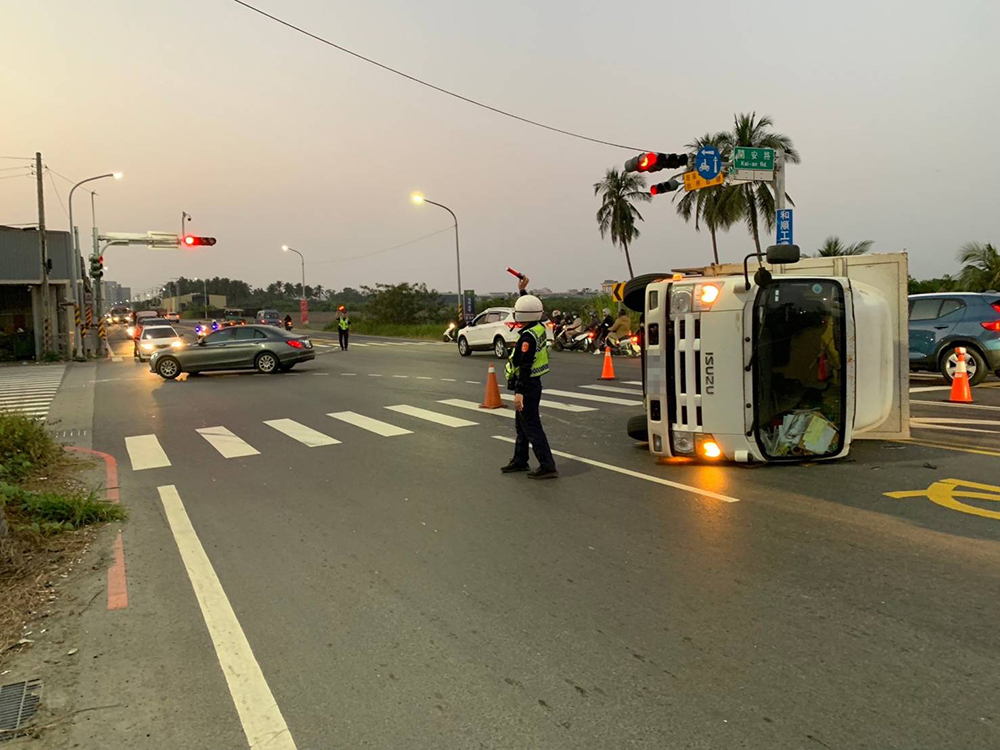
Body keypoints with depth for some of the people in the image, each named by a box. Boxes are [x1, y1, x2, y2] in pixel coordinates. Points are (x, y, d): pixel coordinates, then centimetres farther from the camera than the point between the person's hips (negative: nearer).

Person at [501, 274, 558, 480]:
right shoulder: (539, 328, 5)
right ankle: (519, 460, 31)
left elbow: (525, 366, -27)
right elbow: (528, 307, 27)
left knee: (531, 426, -7)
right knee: (521, 424, 20)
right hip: (532, 384, 10)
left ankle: (547, 466, -6)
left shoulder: (528, 336, -22)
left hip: (527, 385, -10)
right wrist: (522, 290, 28)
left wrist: (519, 392, -29)